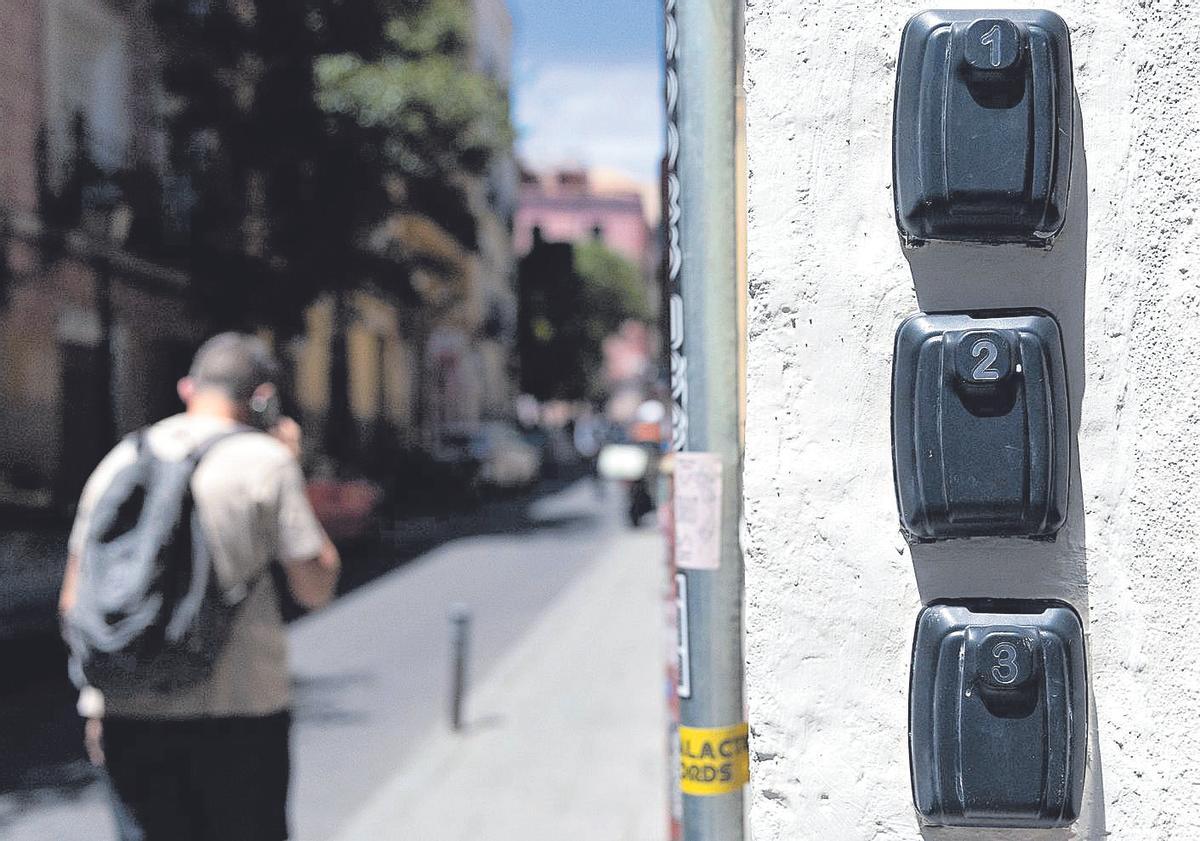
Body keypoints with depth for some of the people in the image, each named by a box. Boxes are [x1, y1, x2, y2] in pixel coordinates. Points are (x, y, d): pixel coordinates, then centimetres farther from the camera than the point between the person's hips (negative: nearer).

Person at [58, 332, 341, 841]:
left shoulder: (121, 459, 8)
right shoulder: (265, 459, -5)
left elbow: (74, 602, 8)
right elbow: (316, 588, -3)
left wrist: (95, 703, 17)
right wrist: (292, 470, 5)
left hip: (129, 712, 4)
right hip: (239, 710, -4)